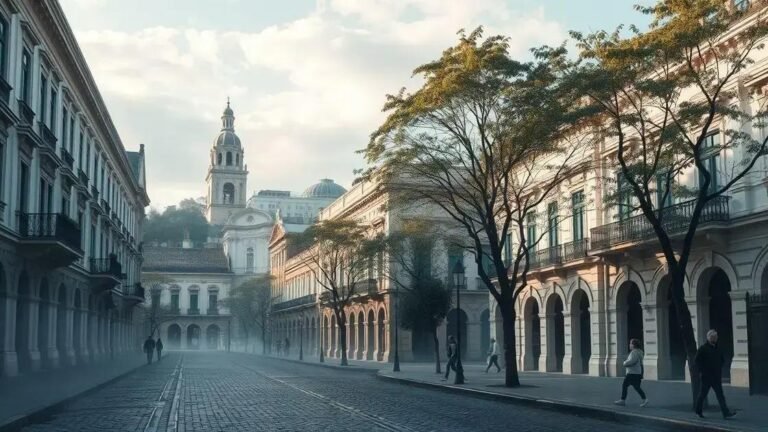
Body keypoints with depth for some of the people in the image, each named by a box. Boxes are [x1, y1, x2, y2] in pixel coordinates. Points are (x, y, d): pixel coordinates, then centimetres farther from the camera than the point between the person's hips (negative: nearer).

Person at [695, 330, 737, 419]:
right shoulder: (703, 348, -7)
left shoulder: (718, 348, 12)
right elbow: (696, 360, -9)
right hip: (706, 376, -5)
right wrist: (701, 371, -12)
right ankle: (698, 411, 20)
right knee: (703, 394, 4)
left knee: (720, 395, -2)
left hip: (717, 376, 5)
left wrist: (719, 368, 14)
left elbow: (722, 360, 26)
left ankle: (726, 413, -9)